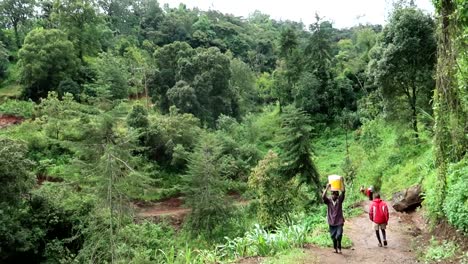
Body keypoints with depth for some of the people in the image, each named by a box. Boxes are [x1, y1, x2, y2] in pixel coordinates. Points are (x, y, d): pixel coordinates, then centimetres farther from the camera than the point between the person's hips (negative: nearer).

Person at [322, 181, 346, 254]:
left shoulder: (340, 200, 0)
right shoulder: (328, 201, 0)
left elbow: (343, 192, -12)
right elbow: (323, 197, -19)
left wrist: (342, 183, -23)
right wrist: (327, 188, -28)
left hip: (339, 222, -1)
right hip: (331, 222, 1)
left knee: (339, 235, -17)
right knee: (333, 236, 8)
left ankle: (339, 248, 4)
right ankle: (335, 248, 27)